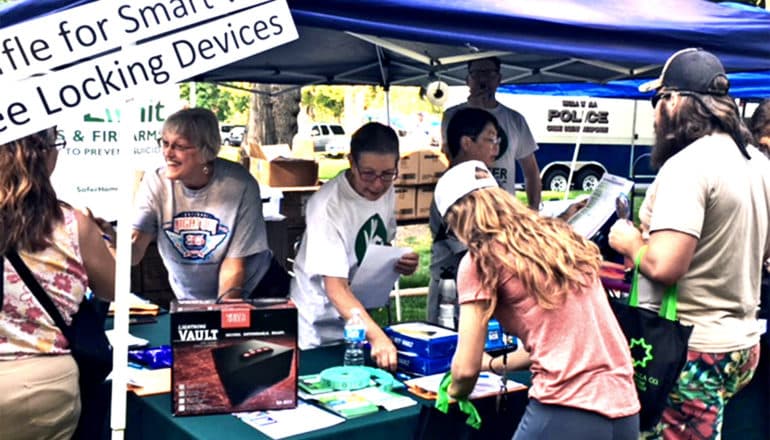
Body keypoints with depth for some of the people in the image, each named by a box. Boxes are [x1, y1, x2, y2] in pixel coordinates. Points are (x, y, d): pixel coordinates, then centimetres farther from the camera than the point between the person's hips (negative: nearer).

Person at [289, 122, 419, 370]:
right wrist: (377, 336, -43)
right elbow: (336, 288, -31)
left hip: (361, 317, 6)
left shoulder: (386, 192, -4)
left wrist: (401, 262, -9)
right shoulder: (327, 205, -26)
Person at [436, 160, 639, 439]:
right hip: (624, 410, 7)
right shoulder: (560, 238, 16)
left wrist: (455, 392, 21)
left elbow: (466, 368, -2)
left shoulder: (481, 260, -3)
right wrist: (496, 364, 39)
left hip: (568, 413, -7)